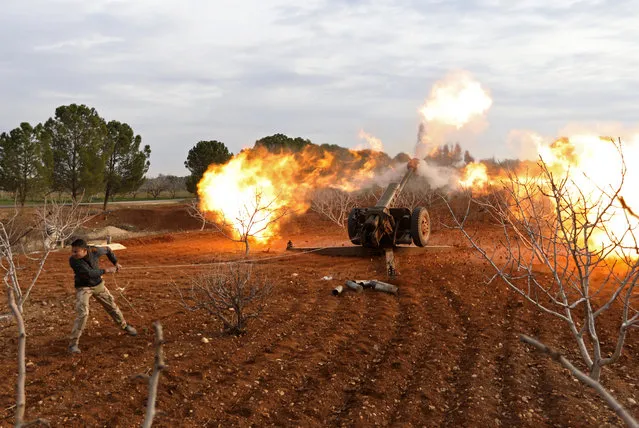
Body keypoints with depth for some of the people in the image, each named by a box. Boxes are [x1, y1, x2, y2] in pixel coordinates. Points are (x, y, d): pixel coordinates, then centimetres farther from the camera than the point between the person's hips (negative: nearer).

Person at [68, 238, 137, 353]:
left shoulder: (94, 251, -21)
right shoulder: (73, 260, -31)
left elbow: (107, 250, 2)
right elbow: (88, 273, -37)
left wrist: (115, 263, 4)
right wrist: (106, 270, -29)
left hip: (98, 284, 4)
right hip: (83, 288, -4)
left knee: (112, 306, 17)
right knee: (82, 313, -19)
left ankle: (125, 326, 42)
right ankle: (73, 343, -11)